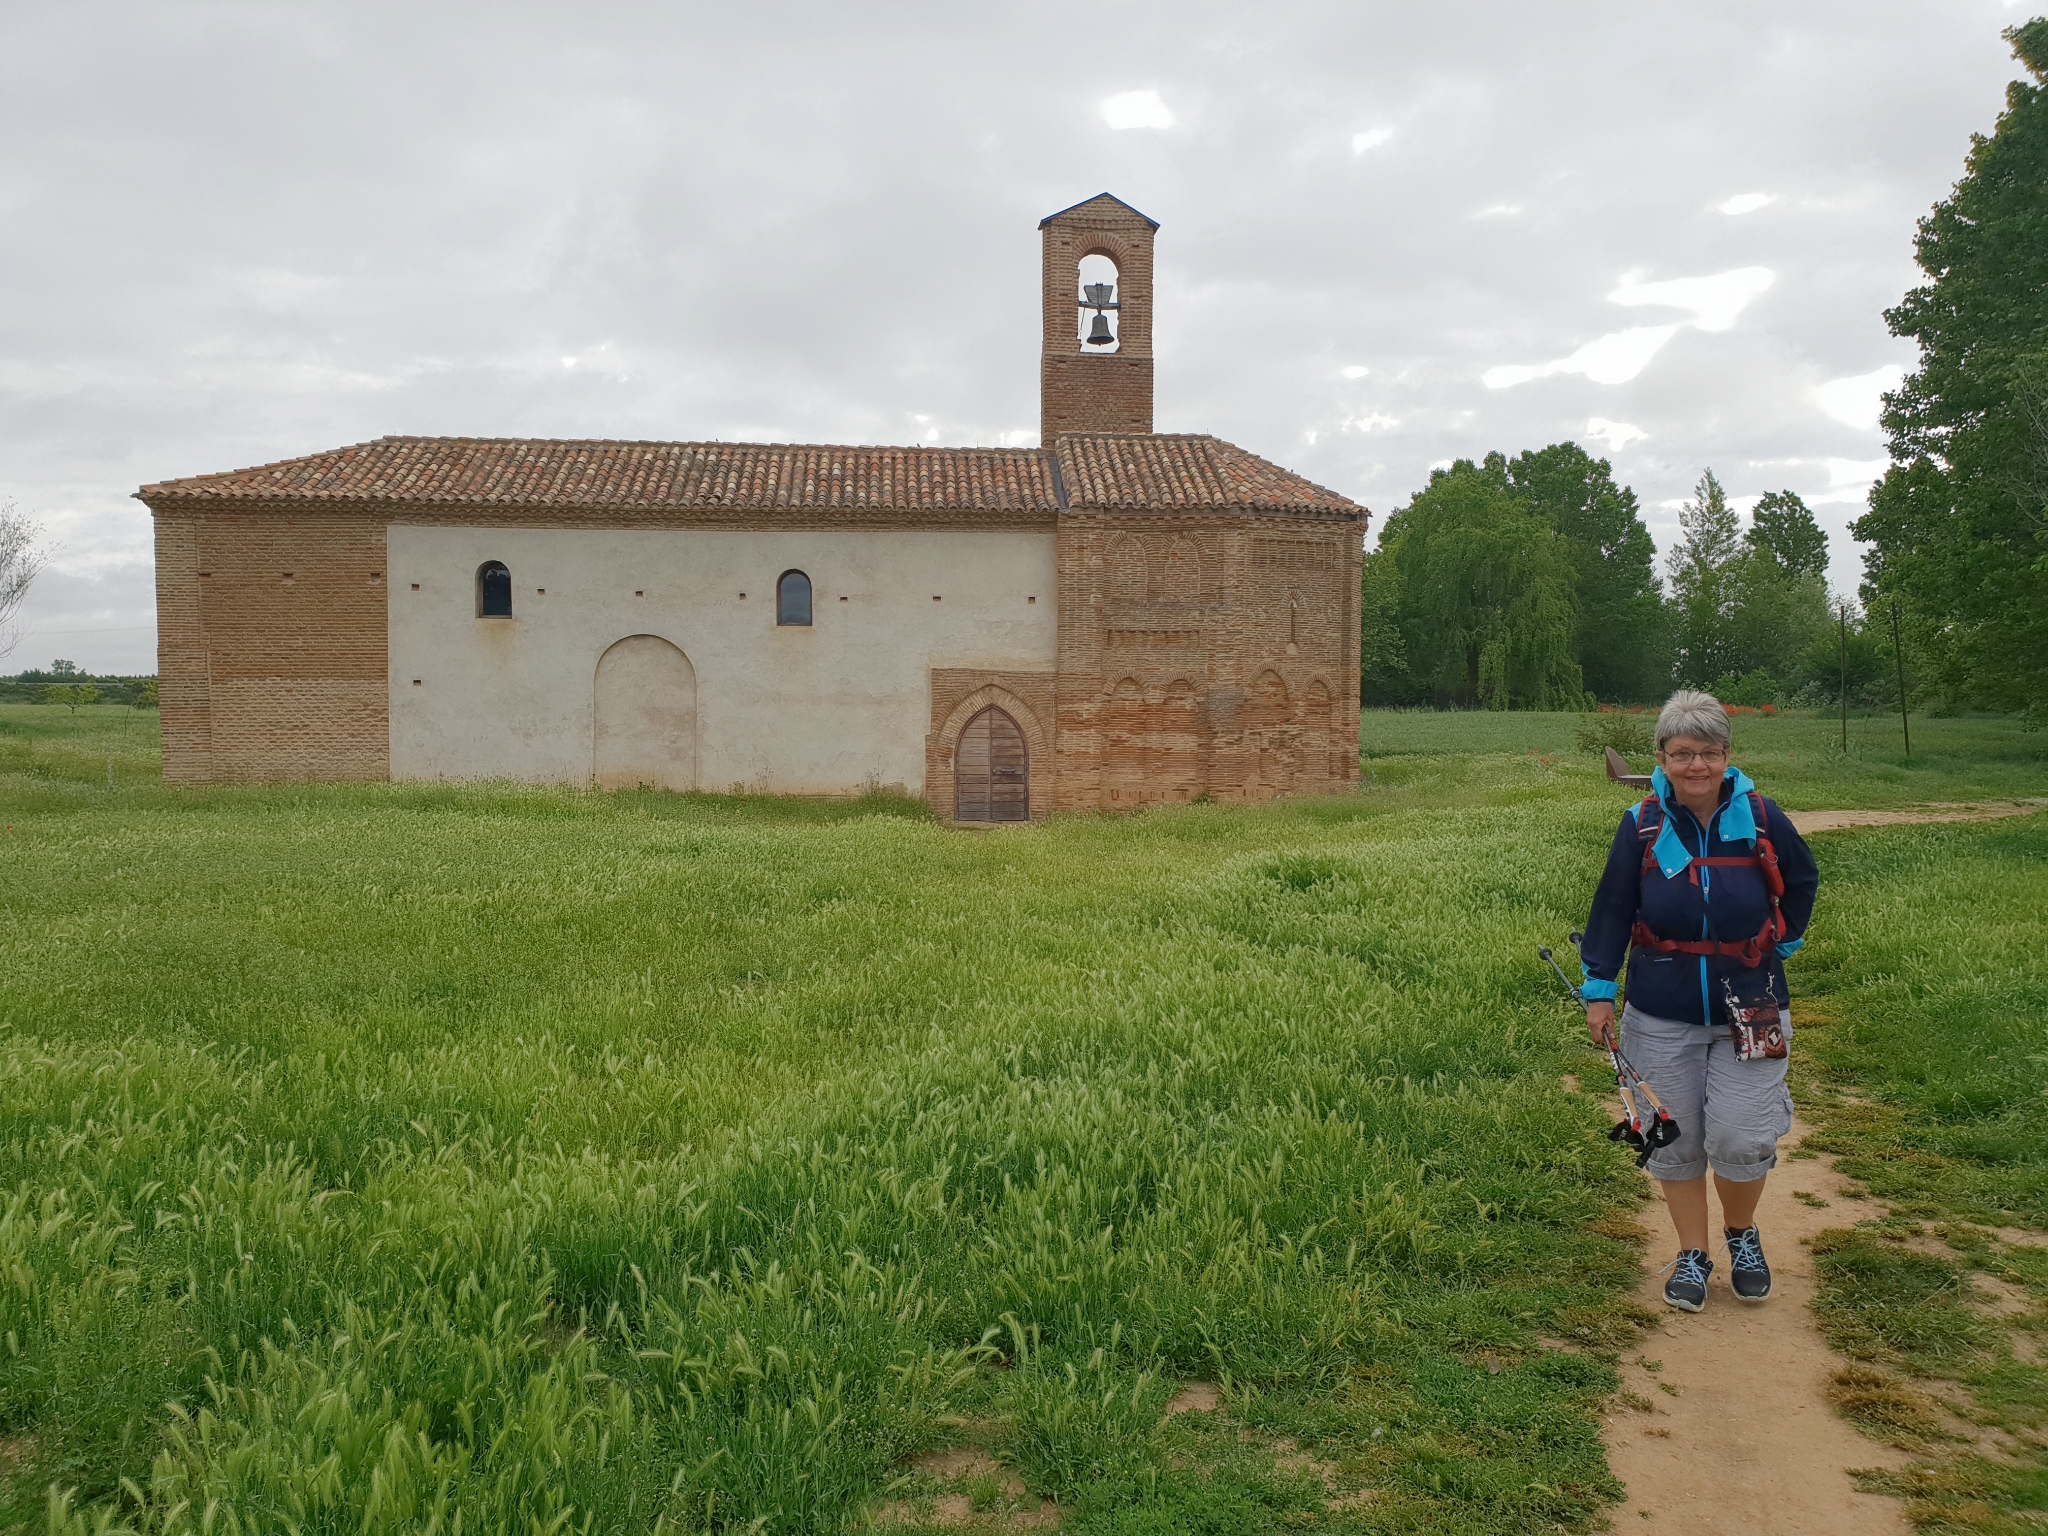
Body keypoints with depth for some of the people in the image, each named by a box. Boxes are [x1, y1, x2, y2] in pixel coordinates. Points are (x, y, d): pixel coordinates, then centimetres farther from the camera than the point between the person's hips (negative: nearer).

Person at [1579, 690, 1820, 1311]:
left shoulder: (1760, 817, -6)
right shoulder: (1643, 826, -7)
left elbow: (1801, 881, 14)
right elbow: (1613, 908, 0)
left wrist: (1783, 943, 10)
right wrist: (1599, 990, -2)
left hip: (1749, 1008, 0)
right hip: (1662, 1015, 1)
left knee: (1741, 1139, -5)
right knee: (1675, 1141, 8)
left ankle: (1742, 1233, 25)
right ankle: (1692, 1255, 26)